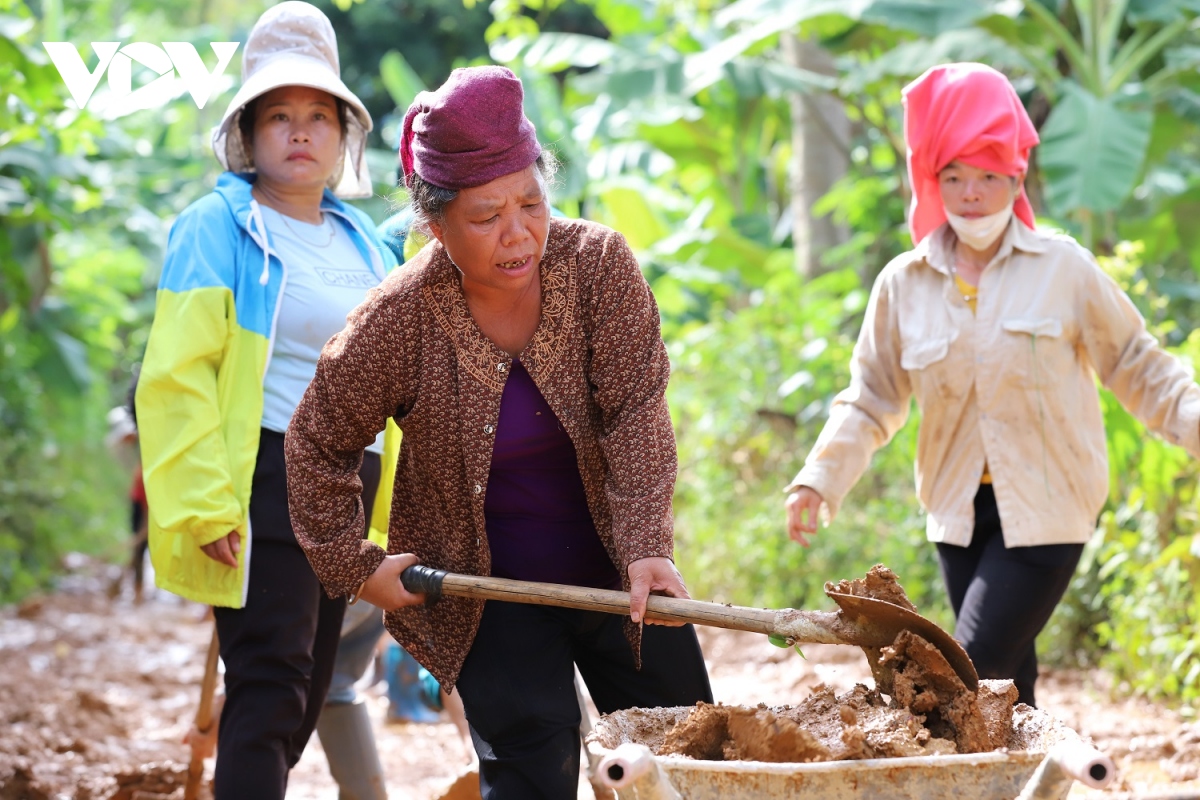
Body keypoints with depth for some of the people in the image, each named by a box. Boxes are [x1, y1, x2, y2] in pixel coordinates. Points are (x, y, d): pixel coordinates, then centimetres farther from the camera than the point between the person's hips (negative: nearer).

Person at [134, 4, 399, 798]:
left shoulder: (362, 243, 16)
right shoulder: (217, 228, -4)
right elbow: (176, 376, -11)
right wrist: (204, 505, -18)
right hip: (262, 480, -7)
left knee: (308, 694, 10)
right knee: (270, 687, -13)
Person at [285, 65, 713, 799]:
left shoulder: (599, 263, -16)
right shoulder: (399, 322, -18)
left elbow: (637, 411, -21)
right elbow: (319, 444, -3)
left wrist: (646, 547, -31)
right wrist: (356, 566, -4)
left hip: (610, 571, 2)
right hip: (489, 592, -2)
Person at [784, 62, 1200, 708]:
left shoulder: (1064, 269, -3)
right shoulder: (903, 285, 3)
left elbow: (1137, 367, 3)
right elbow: (871, 398, 9)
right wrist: (819, 480, -3)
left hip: (1044, 511, -4)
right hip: (960, 514, 4)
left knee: (970, 677, -14)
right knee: (1006, 685, 9)